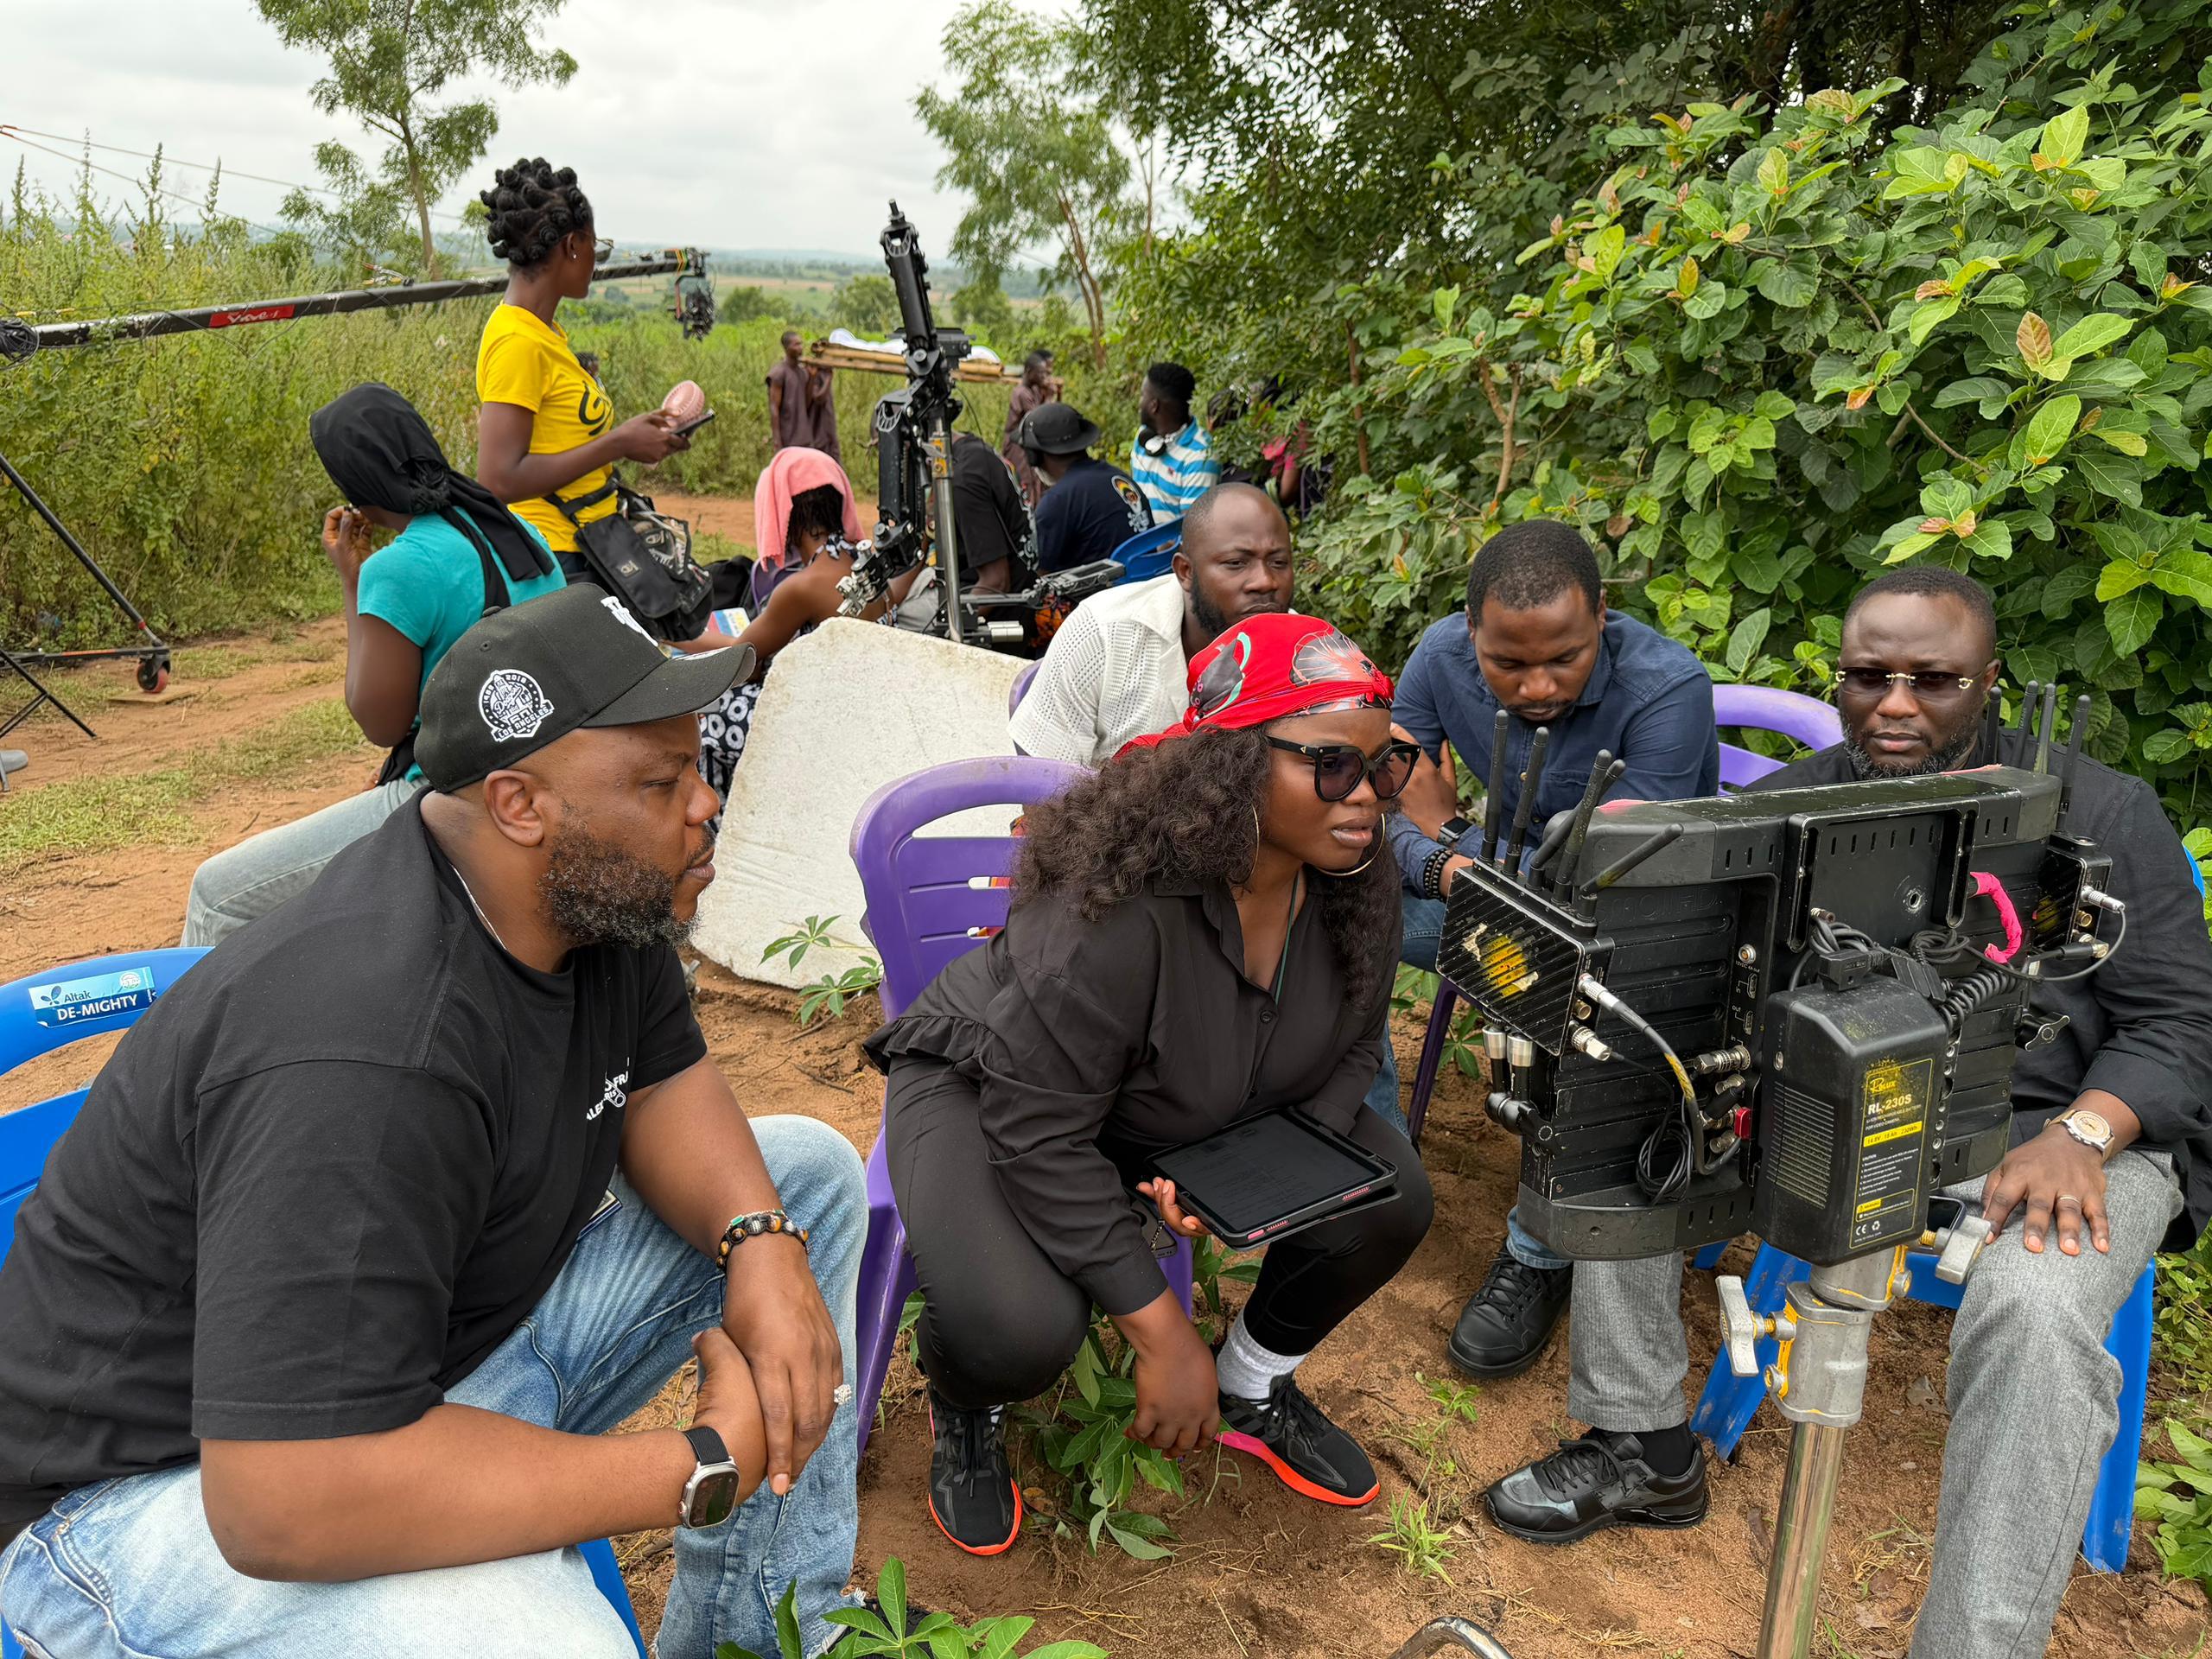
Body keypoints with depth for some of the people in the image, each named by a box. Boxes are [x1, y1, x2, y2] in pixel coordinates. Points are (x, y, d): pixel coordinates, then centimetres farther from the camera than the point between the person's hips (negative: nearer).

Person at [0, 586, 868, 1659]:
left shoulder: (592, 888, -9)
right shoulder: (370, 1058, -35)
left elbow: (661, 1083, 3)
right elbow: (286, 1502, -36)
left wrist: (761, 1241, -19)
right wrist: (706, 1467, -29)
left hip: (468, 1320, 9)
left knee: (810, 1173, 4)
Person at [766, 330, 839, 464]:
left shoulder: (803, 371, 10)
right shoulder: (779, 373, -9)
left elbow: (807, 405, 7)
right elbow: (774, 408, -13)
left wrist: (812, 378, -4)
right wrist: (777, 442, -18)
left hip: (804, 437, 6)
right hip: (788, 439, -6)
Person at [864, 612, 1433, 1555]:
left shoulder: (1358, 886, -15)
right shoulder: (1114, 908, -37)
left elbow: (1351, 1048, 2)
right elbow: (1041, 1136, -32)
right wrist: (1163, 1338, -26)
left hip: (1202, 1107, 6)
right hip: (992, 1093, -6)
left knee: (1390, 1204, -12)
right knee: (1017, 1333, -31)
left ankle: (1255, 1387, 17)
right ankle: (965, 1407, 10)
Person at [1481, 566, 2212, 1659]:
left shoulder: (2100, 814, -2)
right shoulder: (1787, 805, 5)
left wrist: (2080, 1135, -23)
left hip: (2056, 1133, -3)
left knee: (2035, 1315, -35)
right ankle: (1644, 1448, 2)